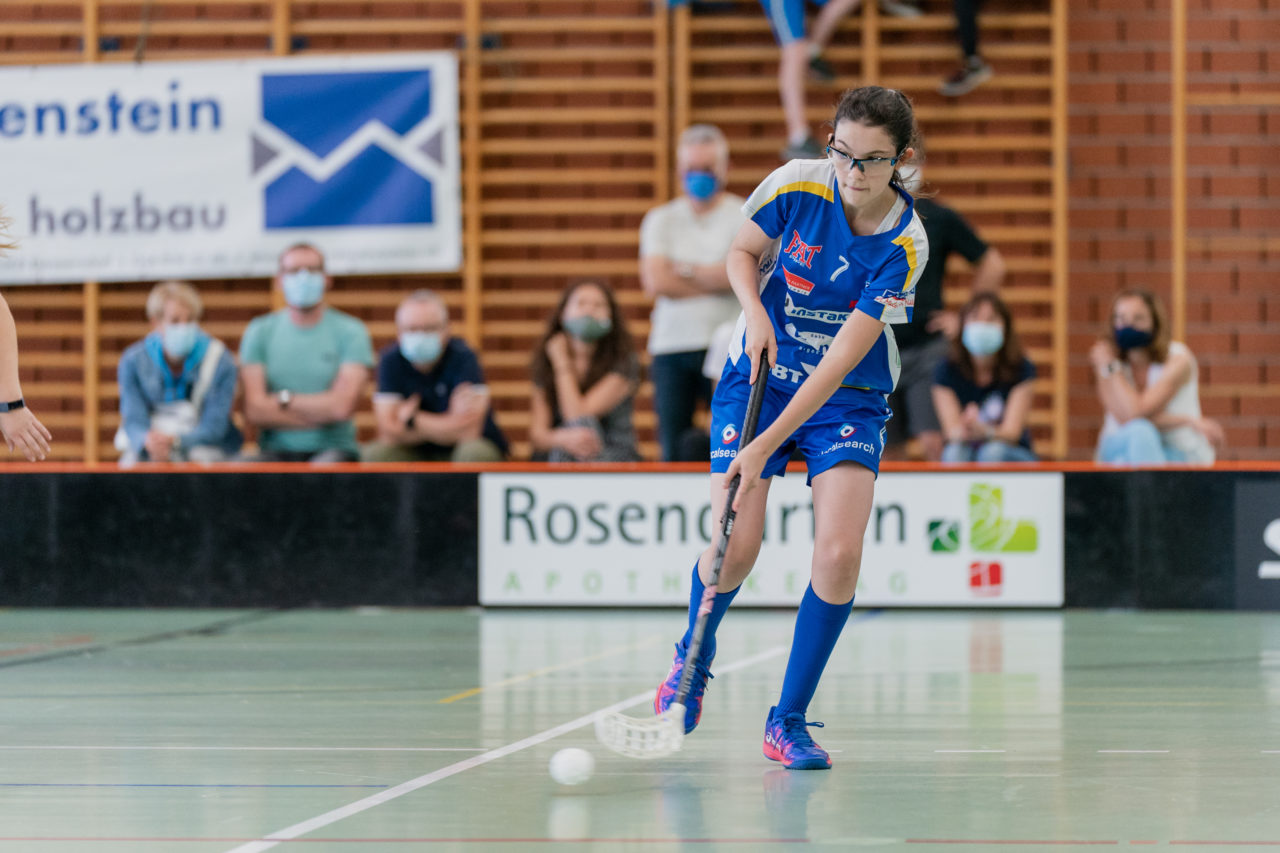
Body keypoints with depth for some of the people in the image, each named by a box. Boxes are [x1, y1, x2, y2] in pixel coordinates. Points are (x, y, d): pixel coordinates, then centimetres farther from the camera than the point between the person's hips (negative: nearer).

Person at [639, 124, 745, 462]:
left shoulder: (745, 216, 5)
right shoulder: (660, 220, 13)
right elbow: (656, 282, -2)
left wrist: (685, 270, -3)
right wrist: (716, 280, -3)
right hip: (672, 346, 2)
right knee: (673, 451, -2)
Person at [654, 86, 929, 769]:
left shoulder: (904, 245, -20)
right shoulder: (796, 186, -15)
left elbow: (842, 360, -23)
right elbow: (742, 254, 6)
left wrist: (768, 445, -28)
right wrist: (755, 311, -16)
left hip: (849, 398, -1)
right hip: (759, 377, 1)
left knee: (838, 552, -18)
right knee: (736, 548, -10)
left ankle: (788, 721, -3)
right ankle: (693, 657, 24)